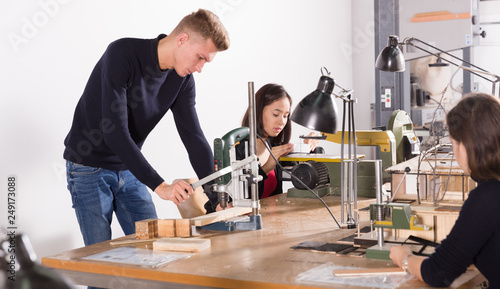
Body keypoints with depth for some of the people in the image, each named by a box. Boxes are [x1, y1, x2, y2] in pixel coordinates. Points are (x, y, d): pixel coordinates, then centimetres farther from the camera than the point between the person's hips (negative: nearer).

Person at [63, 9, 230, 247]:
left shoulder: (182, 79, -5)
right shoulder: (122, 54, -25)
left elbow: (193, 137, -5)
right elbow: (114, 132, -31)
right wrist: (159, 185, -36)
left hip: (130, 170, 6)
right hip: (89, 169, -6)